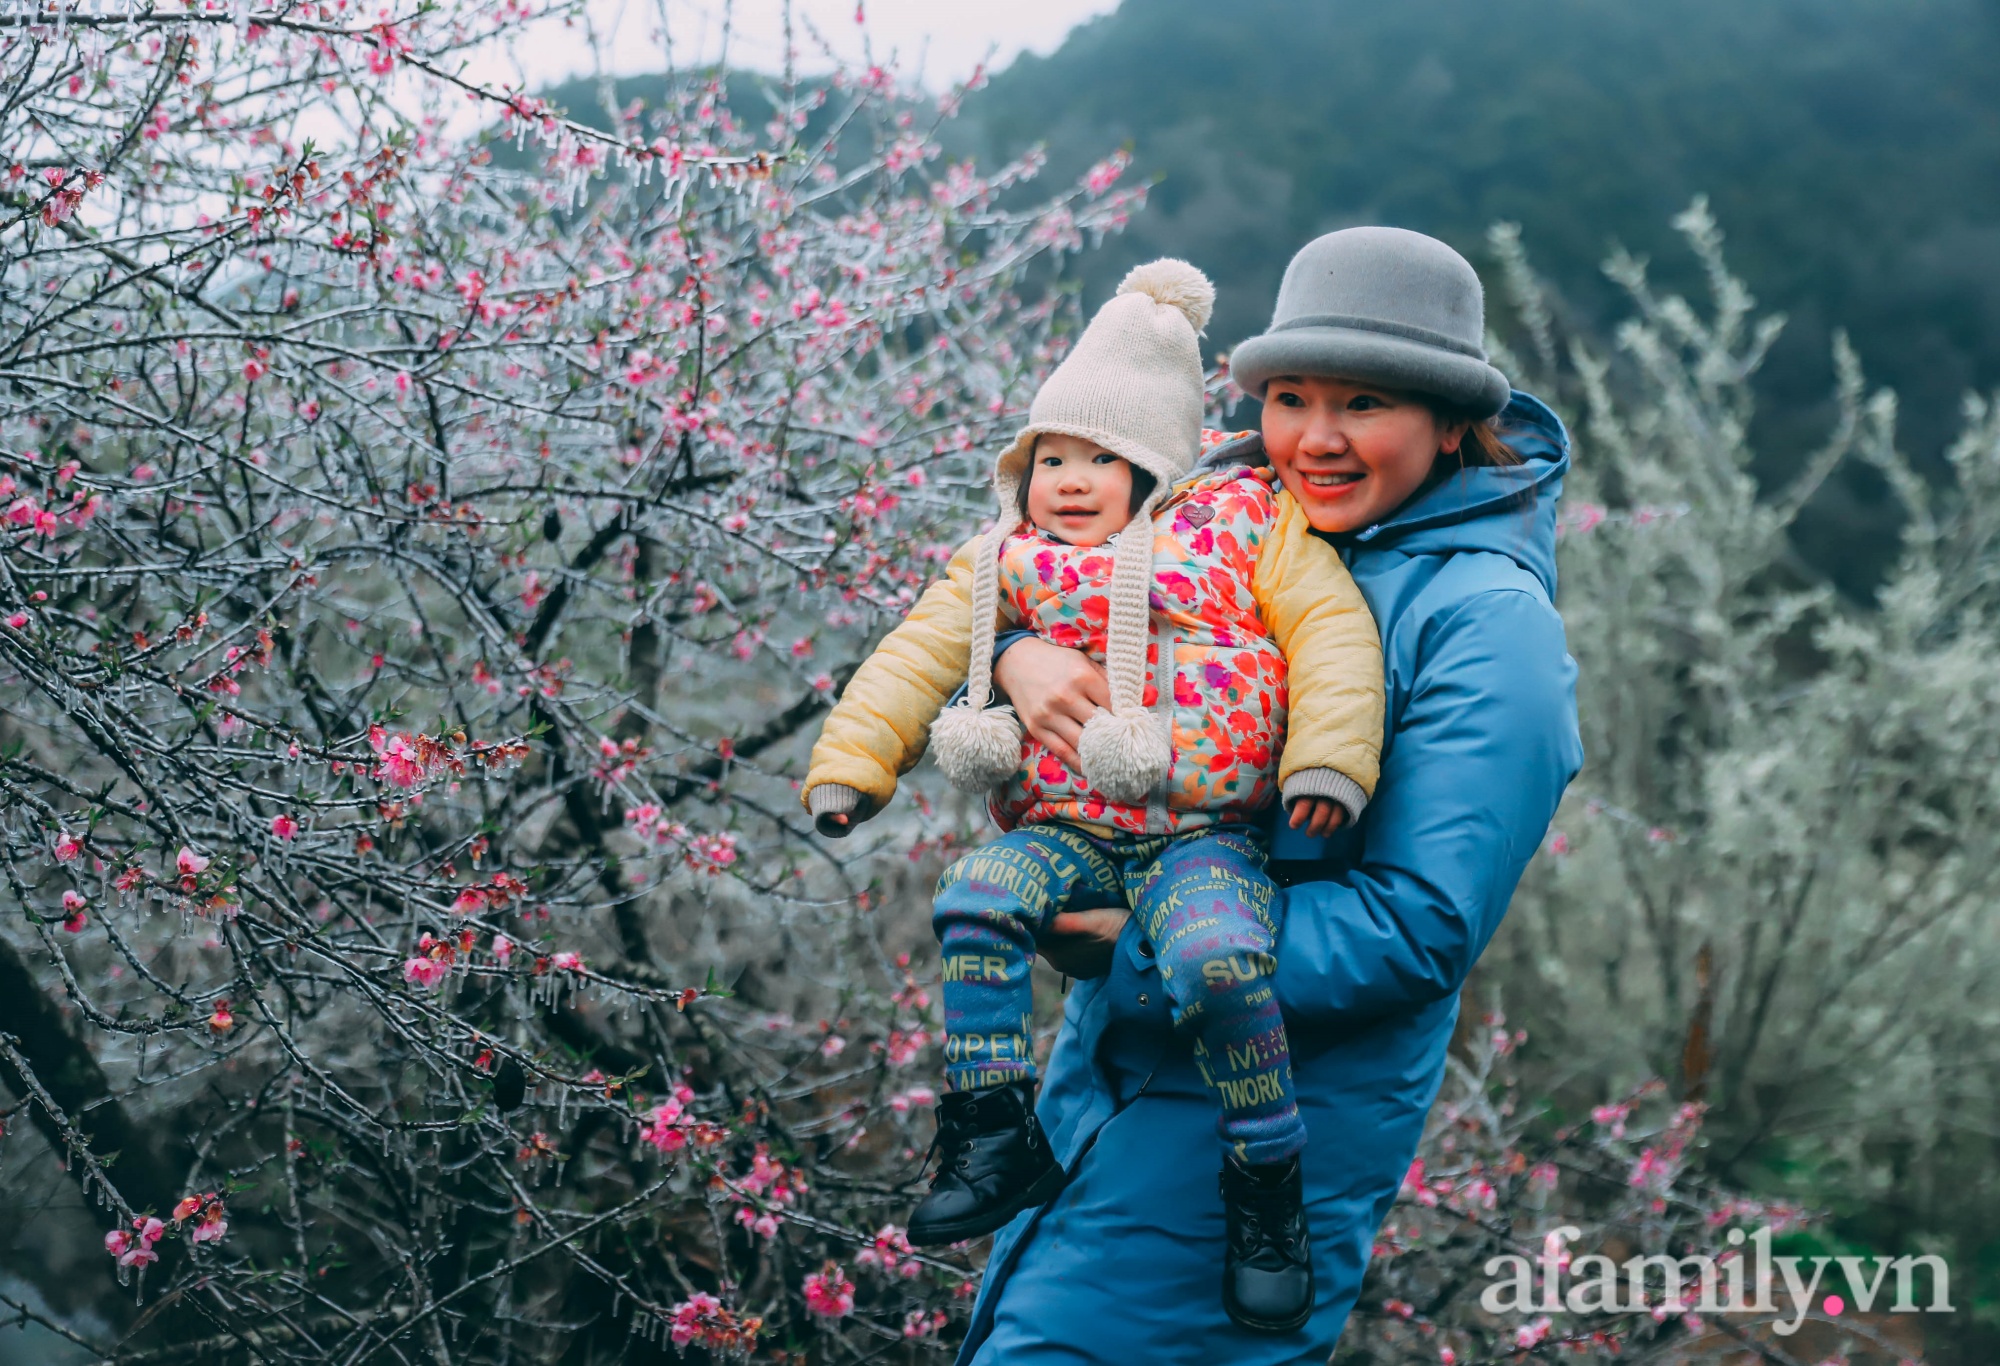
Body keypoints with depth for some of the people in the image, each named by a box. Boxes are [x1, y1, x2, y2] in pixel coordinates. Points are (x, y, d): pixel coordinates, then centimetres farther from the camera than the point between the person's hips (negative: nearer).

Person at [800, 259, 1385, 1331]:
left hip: (1205, 836, -3)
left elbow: (1331, 629, 1)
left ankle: (1267, 1191, -13)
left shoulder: (1241, 524, 7)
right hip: (1065, 830, 3)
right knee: (977, 902, -27)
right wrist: (849, 760, 7)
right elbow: (918, 656, 15)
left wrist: (1327, 760, -11)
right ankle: (994, 1136, -14)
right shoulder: (1008, 560, 16)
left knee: (1218, 962, -31)